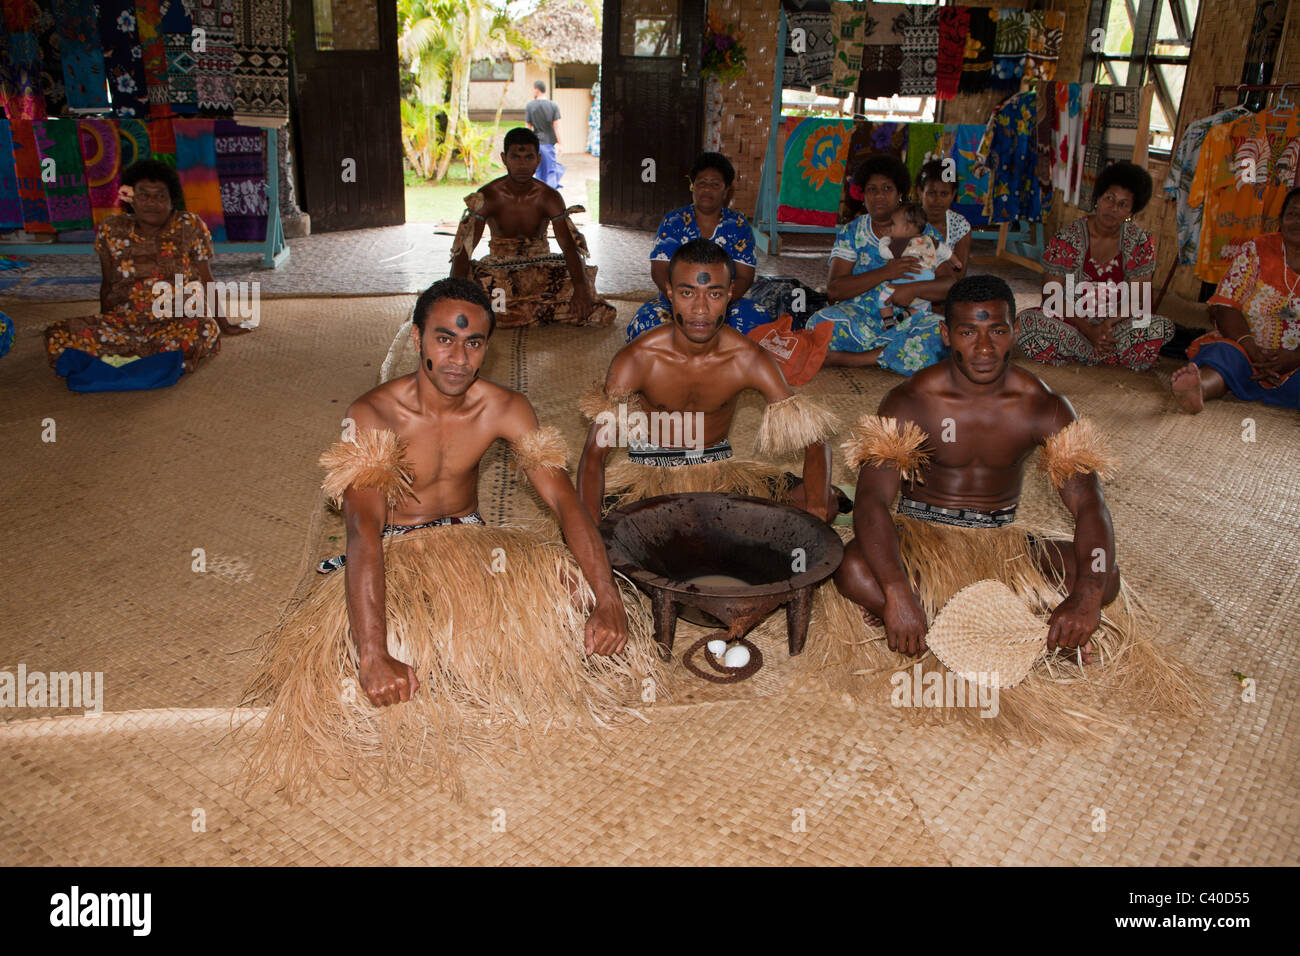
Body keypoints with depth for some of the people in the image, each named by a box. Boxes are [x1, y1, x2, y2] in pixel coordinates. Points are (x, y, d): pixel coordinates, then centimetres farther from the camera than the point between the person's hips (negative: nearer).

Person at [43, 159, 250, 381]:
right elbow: (107, 285, 16)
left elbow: (206, 280, 6)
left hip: (177, 322, -2)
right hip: (123, 323, 2)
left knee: (205, 331, -38)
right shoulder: (112, 230, 5)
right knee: (57, 336, -20)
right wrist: (103, 328, 24)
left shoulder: (190, 227, 0)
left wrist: (224, 326, 8)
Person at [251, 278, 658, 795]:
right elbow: (363, 532, -33)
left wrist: (608, 600, -31)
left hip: (471, 540, 4)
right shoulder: (372, 415, -22)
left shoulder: (504, 408, -10)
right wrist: (373, 655, -45)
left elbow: (565, 501, -16)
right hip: (392, 554, -3)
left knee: (570, 587, -21)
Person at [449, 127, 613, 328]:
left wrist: (581, 287, -35)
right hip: (500, 270, -1)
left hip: (541, 268, 1)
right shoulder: (487, 197, -9)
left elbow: (569, 245, -15)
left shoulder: (549, 197, -5)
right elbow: (464, 247, -16)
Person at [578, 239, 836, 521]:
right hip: (650, 468, -2)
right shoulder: (637, 360, -21)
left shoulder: (749, 360, -16)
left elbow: (813, 439, -16)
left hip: (719, 467, 2)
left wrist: (816, 509, -35)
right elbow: (594, 452, -24)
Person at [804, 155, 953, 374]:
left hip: (907, 321, 1)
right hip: (860, 319, -1)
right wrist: (885, 273, -15)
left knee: (939, 334, -34)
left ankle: (844, 358, -29)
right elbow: (834, 289, -5)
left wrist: (913, 289, -18)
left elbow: (952, 285, 0)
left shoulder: (925, 233, 9)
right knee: (820, 322, -31)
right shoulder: (851, 232, 9)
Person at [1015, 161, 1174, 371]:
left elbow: (1138, 301, -4)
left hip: (1116, 324, 2)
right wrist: (1089, 330, -21)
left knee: (1163, 328, -25)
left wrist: (1108, 324, -25)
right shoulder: (1067, 238, -9)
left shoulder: (1141, 243, -2)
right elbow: (1052, 297, -10)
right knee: (1027, 322, -33)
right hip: (1071, 322, -2)